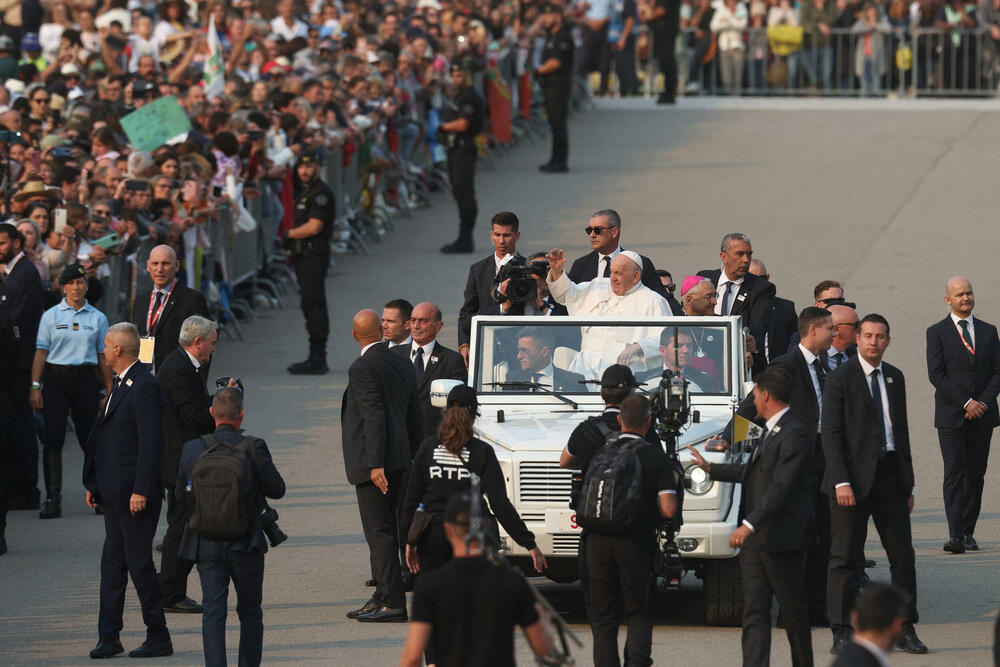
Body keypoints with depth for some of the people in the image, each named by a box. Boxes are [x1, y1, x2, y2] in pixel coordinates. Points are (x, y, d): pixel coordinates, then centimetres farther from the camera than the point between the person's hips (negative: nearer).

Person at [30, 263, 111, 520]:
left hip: (85, 378, 1)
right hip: (55, 378, -1)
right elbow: (41, 352, 3)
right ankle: (53, 499, -6)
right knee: (53, 439, -6)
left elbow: (103, 356, 11)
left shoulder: (98, 318, 8)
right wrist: (35, 386, -5)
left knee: (90, 439, 2)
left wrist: (110, 390, 7)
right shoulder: (51, 316, 5)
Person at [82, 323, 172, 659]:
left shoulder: (144, 387, -16)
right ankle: (109, 637, 14)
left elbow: (151, 442, -20)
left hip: (134, 492, -10)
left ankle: (158, 638, 5)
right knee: (112, 563, 10)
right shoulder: (121, 384, 15)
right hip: (114, 492, 10)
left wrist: (141, 491, -23)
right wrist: (95, 484, 18)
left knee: (139, 562, -3)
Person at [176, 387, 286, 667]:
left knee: (213, 612, 1)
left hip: (206, 545, 1)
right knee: (250, 612, 15)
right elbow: (277, 489, -3)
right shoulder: (253, 447, -11)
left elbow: (180, 493, 7)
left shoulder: (191, 449, -4)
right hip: (245, 543, -1)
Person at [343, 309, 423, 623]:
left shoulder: (361, 368, -13)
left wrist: (375, 465, -22)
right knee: (385, 532, 15)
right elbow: (414, 418, 17)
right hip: (399, 461, 8)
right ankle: (383, 597, 20)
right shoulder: (403, 365, 12)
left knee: (380, 533, -7)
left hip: (374, 464, -8)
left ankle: (393, 603, -9)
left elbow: (374, 417, -20)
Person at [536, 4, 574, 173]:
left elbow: (556, 62, -19)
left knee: (558, 123, -10)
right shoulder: (551, 36, 18)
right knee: (554, 123, 11)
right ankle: (556, 160, 15)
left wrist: (540, 70, -8)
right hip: (550, 84, 10)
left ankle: (561, 162, -10)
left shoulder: (563, 37, -13)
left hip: (559, 83, -10)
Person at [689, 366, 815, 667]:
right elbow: (752, 471, 30)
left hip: (782, 540, -9)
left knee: (793, 612, 4)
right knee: (754, 613, -1)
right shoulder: (772, 431, 17)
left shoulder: (795, 436, -15)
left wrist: (749, 525, -29)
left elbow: (780, 488, -23)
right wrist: (710, 468, 39)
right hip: (754, 540, 9)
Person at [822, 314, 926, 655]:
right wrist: (841, 481, -18)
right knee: (845, 559, 0)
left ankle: (905, 630, 12)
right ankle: (842, 633, 5)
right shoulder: (840, 378, -5)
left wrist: (908, 483, 14)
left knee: (903, 556, 4)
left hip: (890, 476, 5)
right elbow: (831, 433, -9)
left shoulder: (894, 378, 13)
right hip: (854, 478, -5)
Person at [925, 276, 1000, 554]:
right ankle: (955, 535, -19)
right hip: (951, 416, -3)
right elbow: (936, 375, -6)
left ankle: (968, 532, 12)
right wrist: (966, 403, -14)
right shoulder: (937, 333, 2)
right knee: (954, 474, -12)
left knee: (976, 474, 4)